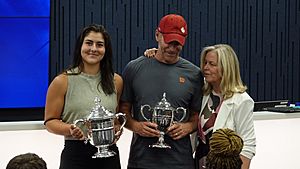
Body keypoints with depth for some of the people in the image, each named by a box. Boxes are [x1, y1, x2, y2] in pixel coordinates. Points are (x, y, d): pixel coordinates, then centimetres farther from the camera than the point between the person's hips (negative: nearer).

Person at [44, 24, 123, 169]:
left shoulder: (116, 81, 7)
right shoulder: (63, 81, -3)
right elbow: (50, 121, -1)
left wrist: (117, 129, 0)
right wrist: (70, 129, -19)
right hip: (76, 153, -3)